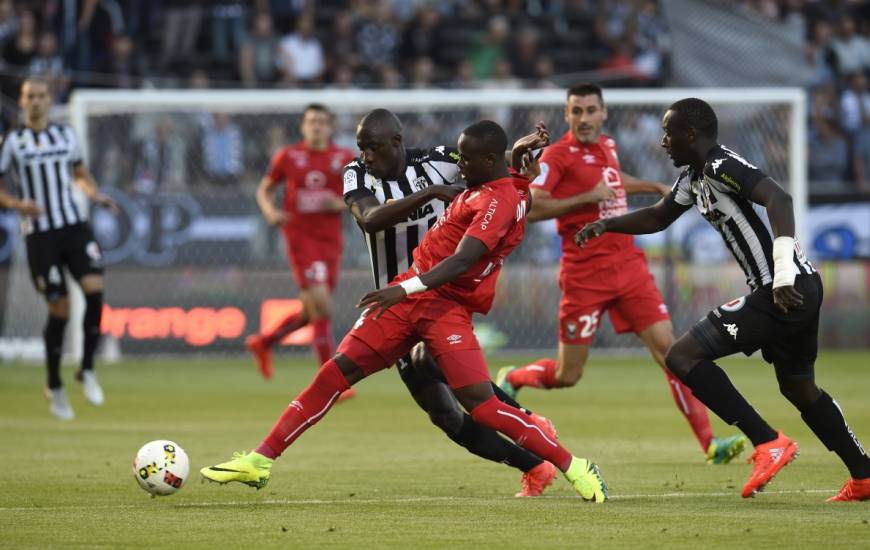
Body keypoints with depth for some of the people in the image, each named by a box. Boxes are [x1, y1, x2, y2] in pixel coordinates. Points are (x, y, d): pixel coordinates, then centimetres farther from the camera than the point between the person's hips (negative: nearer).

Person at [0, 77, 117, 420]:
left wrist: (95, 194, 5)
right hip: (40, 233, -3)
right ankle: (54, 386, 14)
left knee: (94, 288, -18)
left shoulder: (66, 135, 12)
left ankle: (87, 371, -3)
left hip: (74, 225, 3)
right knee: (59, 309, -4)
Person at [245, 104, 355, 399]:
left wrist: (341, 204, -12)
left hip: (331, 241, 4)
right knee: (321, 307, -16)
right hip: (300, 238, -4)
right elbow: (264, 189, 13)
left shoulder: (344, 158, 4)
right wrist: (269, 211, -8)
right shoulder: (288, 156, 1)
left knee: (312, 313, 11)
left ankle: (263, 343, 36)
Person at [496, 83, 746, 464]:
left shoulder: (607, 146, 12)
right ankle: (511, 379, 34)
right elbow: (531, 208, -21)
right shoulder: (558, 155, -9)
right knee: (567, 376, 1)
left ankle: (709, 443, -9)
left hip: (629, 266, 5)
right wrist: (588, 196, -23)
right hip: (585, 273, -5)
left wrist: (652, 187, 30)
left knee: (668, 349, -7)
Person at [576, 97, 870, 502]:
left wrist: (783, 270, -37)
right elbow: (658, 217, 33)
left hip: (783, 290, -11)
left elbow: (778, 199, -29)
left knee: (683, 356, -11)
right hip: (801, 289, 11)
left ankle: (769, 443, -12)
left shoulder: (723, 167, -14)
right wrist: (605, 225, 19)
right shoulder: (694, 177, 17)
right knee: (799, 388, 25)